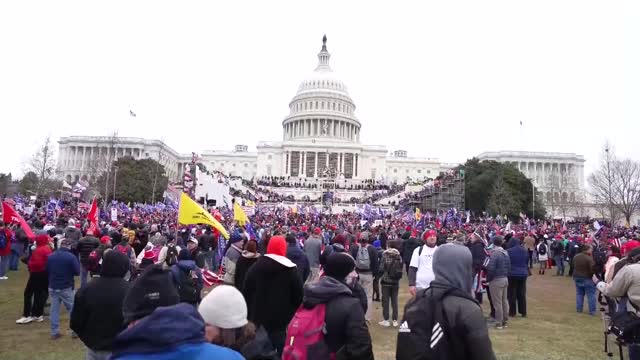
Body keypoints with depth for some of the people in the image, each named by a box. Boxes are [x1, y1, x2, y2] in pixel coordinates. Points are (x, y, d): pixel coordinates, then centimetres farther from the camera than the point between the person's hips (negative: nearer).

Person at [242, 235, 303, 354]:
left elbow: (246, 292, 3)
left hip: (259, 316, 2)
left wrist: (248, 313, 11)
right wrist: (293, 314, 7)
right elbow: (298, 296, -4)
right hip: (281, 318, -2)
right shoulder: (291, 270, -7)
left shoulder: (255, 267, 0)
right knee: (279, 346, 6)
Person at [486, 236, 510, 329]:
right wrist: (505, 275, 16)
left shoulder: (494, 253, -18)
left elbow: (490, 268, -21)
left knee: (497, 303, -1)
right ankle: (504, 321, 24)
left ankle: (499, 323, 5)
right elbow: (509, 266, 11)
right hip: (505, 279, 8)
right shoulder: (505, 253, 6)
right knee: (504, 301, 14)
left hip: (496, 280, -8)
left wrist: (488, 279, -7)